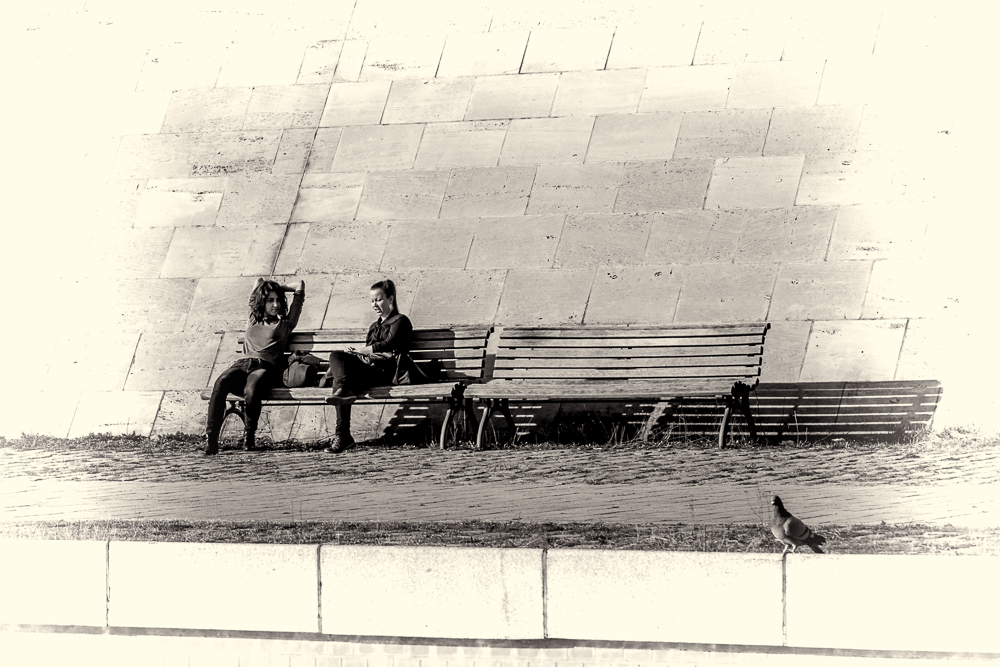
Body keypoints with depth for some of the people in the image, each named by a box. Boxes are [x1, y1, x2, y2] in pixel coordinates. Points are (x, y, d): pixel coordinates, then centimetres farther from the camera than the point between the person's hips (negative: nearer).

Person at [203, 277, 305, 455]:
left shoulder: (285, 322, 19)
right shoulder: (253, 319, 27)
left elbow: (300, 286, 24)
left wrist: (278, 288, 33)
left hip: (266, 367, -3)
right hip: (243, 364, 3)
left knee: (251, 391, -38)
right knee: (220, 383, -32)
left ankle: (249, 434, -16)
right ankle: (210, 438, -37)